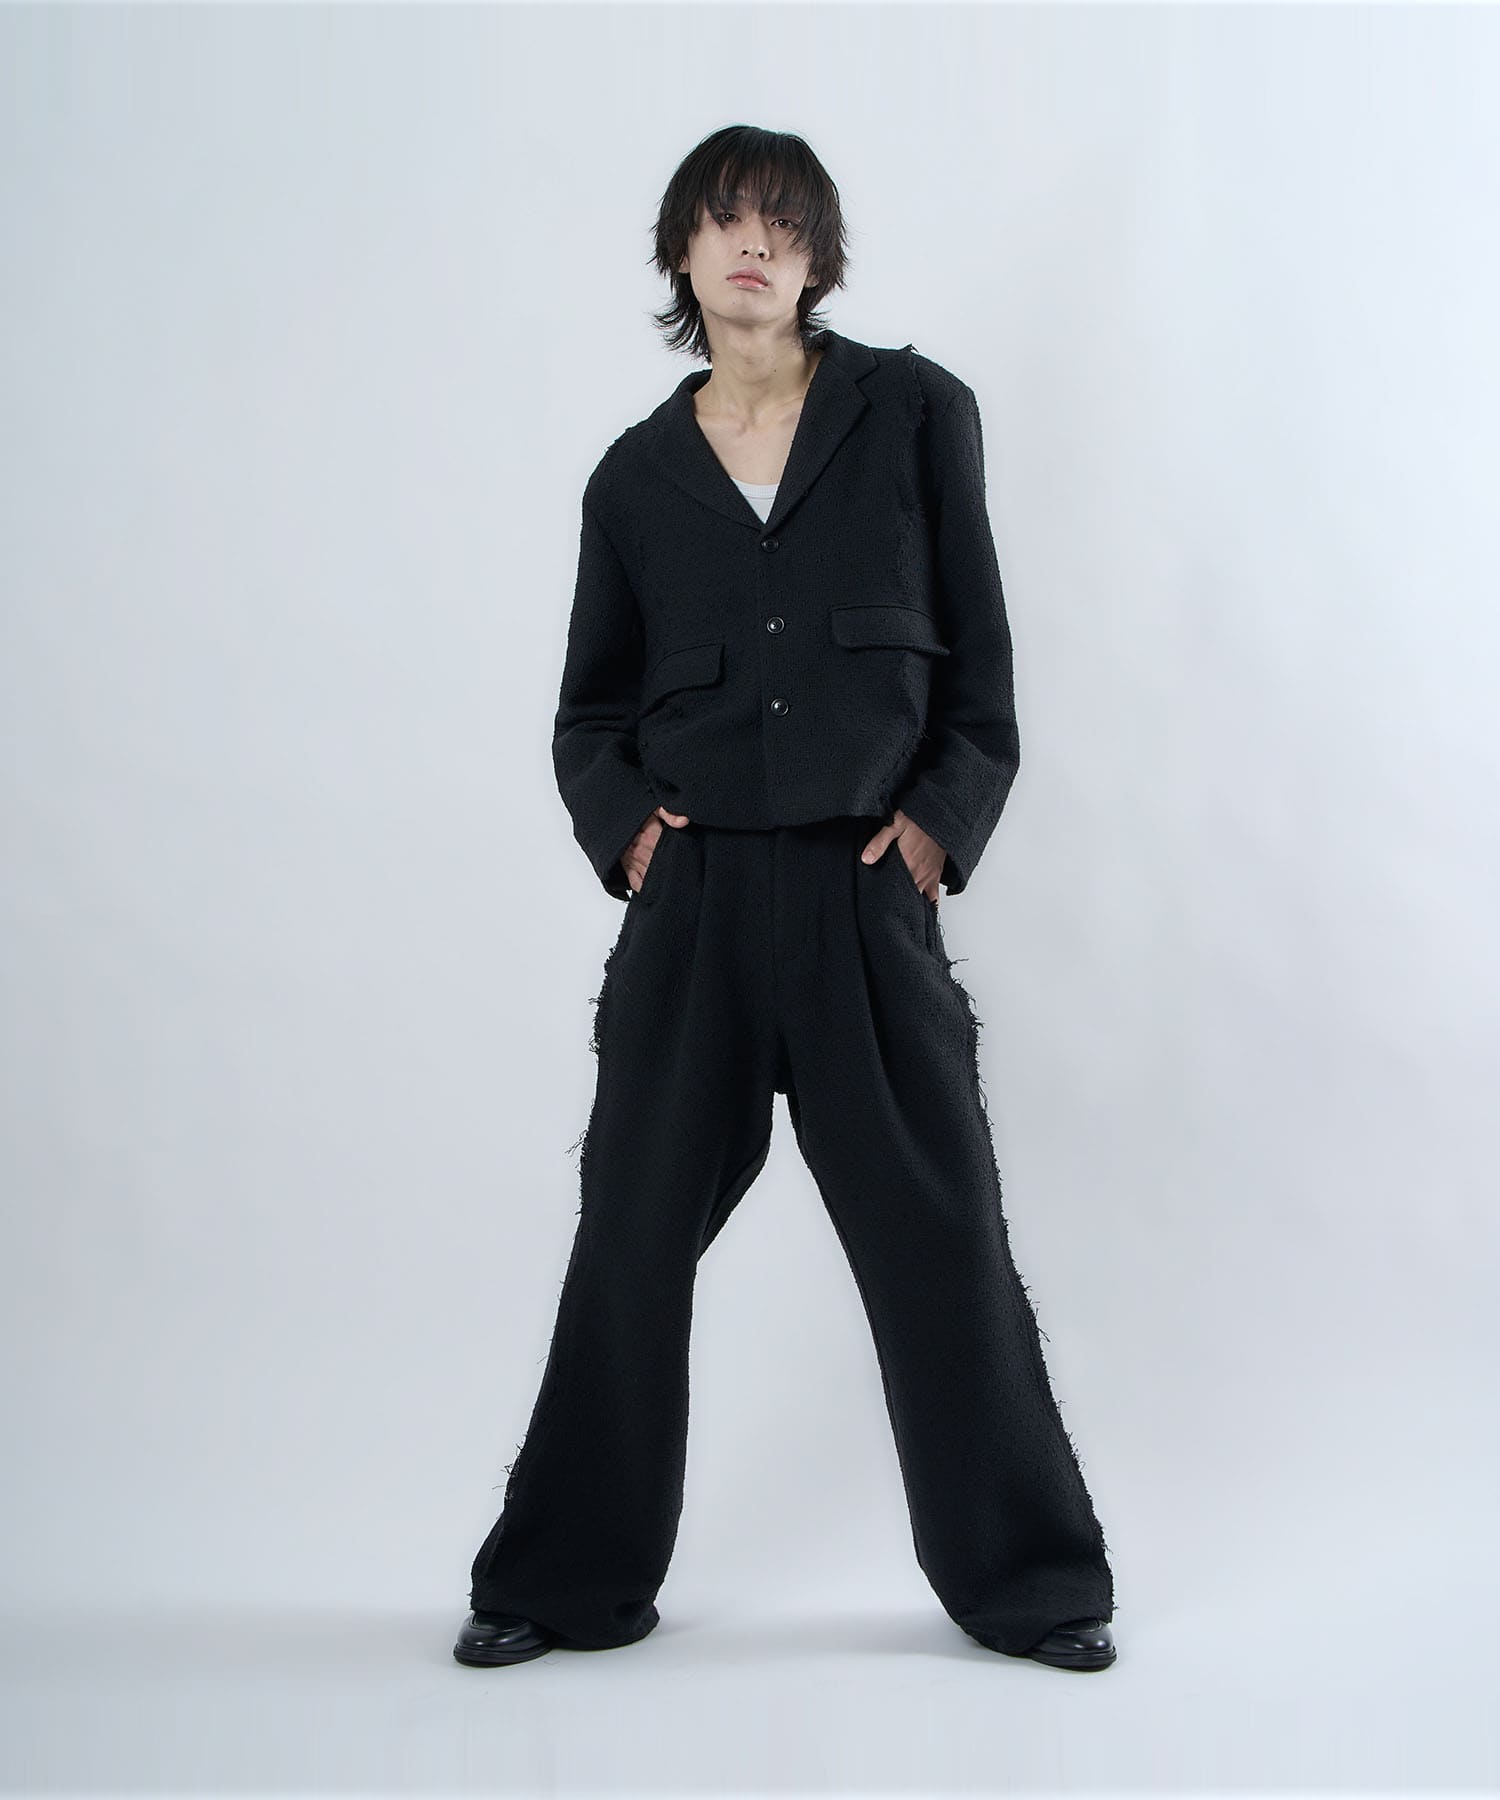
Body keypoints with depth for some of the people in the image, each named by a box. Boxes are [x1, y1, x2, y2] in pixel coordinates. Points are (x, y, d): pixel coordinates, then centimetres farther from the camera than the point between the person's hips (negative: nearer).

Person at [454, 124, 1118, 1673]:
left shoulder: (914, 413, 4)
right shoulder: (638, 475, 9)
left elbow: (979, 652, 6)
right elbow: (590, 710, 16)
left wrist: (946, 814, -5)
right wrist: (618, 817, -1)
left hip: (866, 889, -1)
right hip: (693, 899, 2)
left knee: (939, 1238, 4)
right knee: (632, 1236, 7)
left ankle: (1027, 1580, 21)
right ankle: (570, 1581, 23)